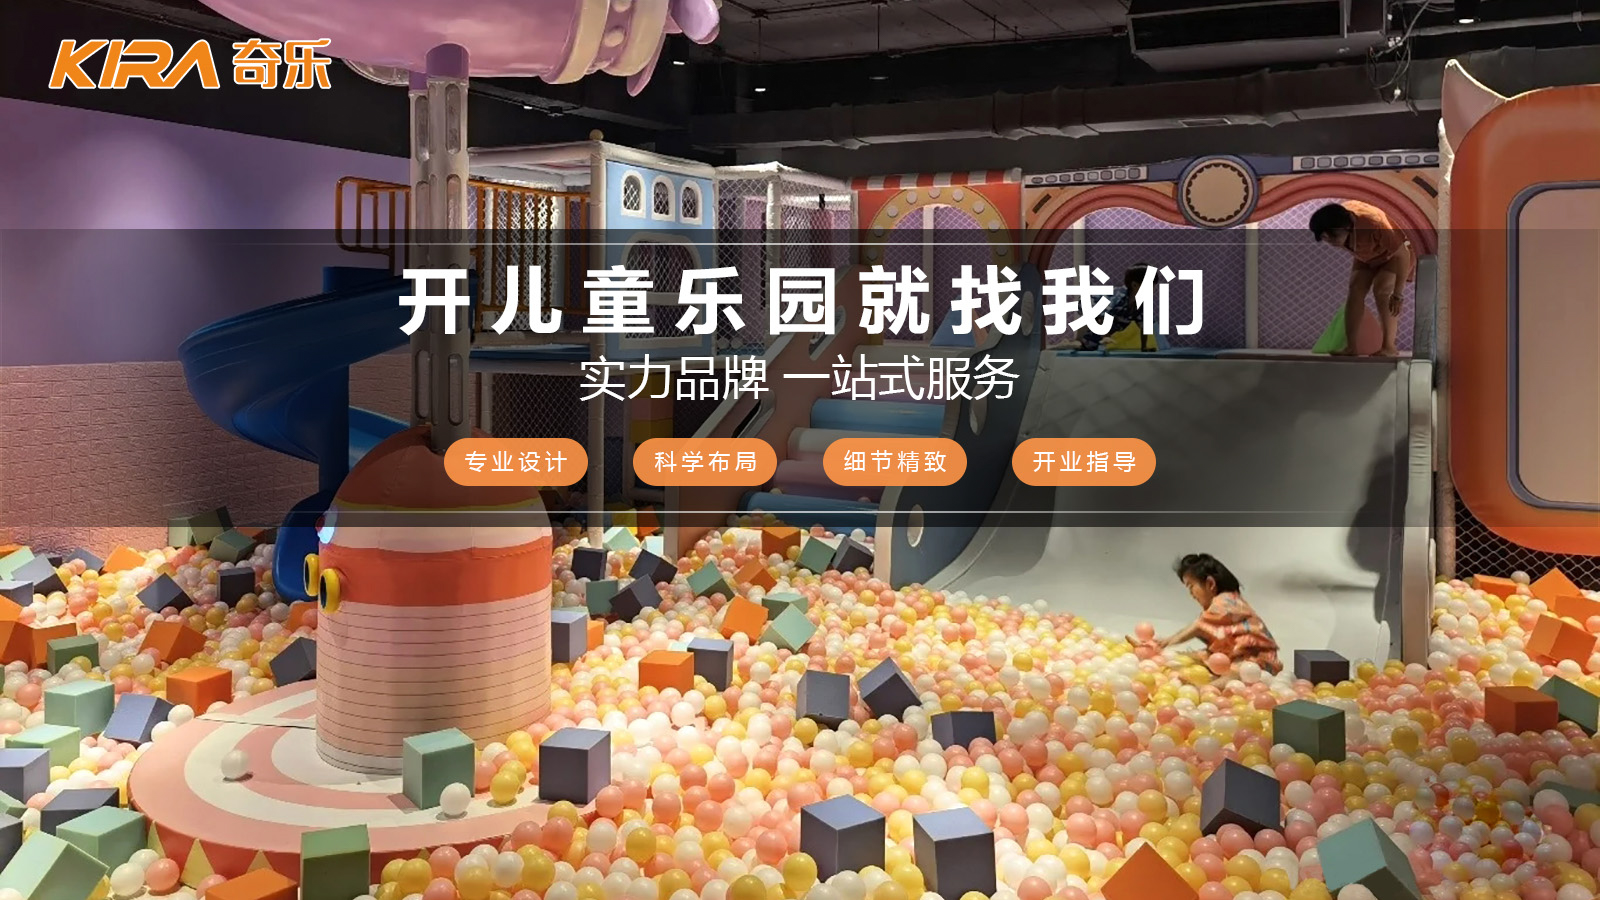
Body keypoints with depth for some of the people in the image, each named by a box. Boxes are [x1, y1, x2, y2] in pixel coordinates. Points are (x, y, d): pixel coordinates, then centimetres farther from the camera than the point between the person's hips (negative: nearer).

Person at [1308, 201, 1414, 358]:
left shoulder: (1374, 223, -43)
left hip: (1394, 252, -5)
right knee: (1355, 290, -13)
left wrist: (1398, 294, -32)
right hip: (1366, 255, 5)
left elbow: (1402, 255, -35)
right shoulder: (1337, 219, -25)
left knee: (1382, 290, -23)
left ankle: (1389, 347, -18)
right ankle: (1350, 347, -14)